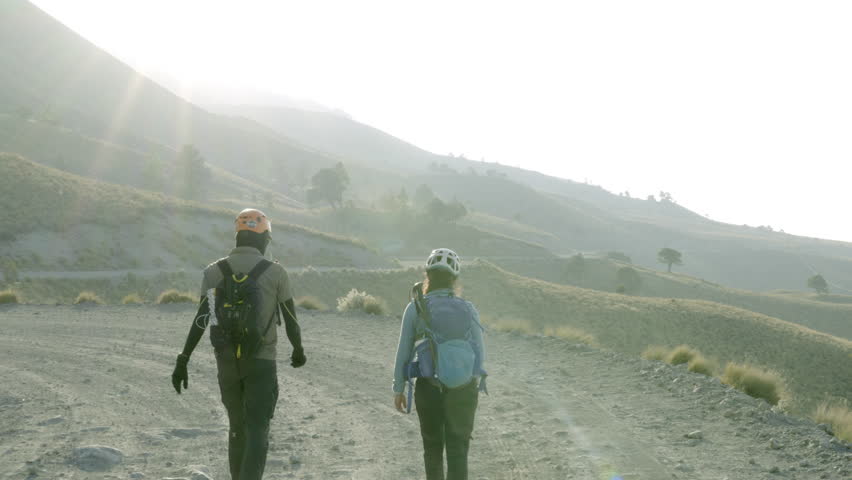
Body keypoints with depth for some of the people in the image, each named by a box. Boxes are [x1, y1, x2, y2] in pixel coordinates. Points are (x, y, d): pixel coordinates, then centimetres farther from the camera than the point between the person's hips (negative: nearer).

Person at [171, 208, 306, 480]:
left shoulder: (214, 272, -1)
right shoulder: (276, 272, -5)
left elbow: (201, 320, -9)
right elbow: (290, 320, 2)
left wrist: (182, 361, -7)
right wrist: (299, 351, 21)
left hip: (226, 361, 3)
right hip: (261, 362, -3)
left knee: (237, 427, 20)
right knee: (257, 432, -5)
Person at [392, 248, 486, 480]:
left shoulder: (415, 308, -5)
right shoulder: (468, 309, -3)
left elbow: (404, 352, -2)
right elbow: (479, 352, -1)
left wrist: (398, 389, 8)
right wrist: (477, 385, 13)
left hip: (428, 387, 0)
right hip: (462, 388, 0)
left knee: (433, 446, 19)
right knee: (458, 450, 3)